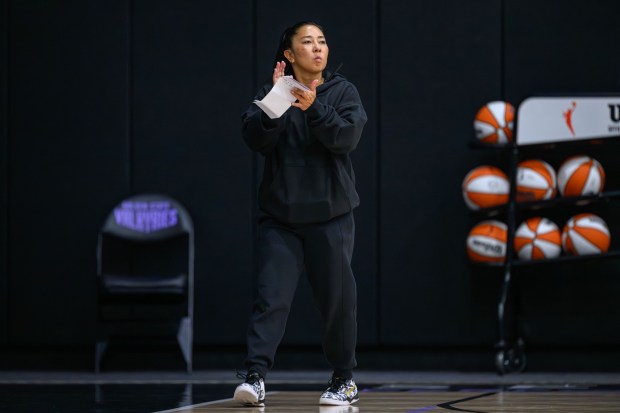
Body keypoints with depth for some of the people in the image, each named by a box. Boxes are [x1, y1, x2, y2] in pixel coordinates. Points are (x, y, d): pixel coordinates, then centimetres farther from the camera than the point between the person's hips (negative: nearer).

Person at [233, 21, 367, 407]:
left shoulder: (343, 92, 3)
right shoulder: (270, 93, 3)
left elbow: (347, 137, -12)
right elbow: (256, 139, -10)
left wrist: (313, 108, -23)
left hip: (331, 216, 0)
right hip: (280, 216, 0)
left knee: (338, 298, 5)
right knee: (271, 296, -10)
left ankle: (345, 379, 18)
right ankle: (256, 376, -15)